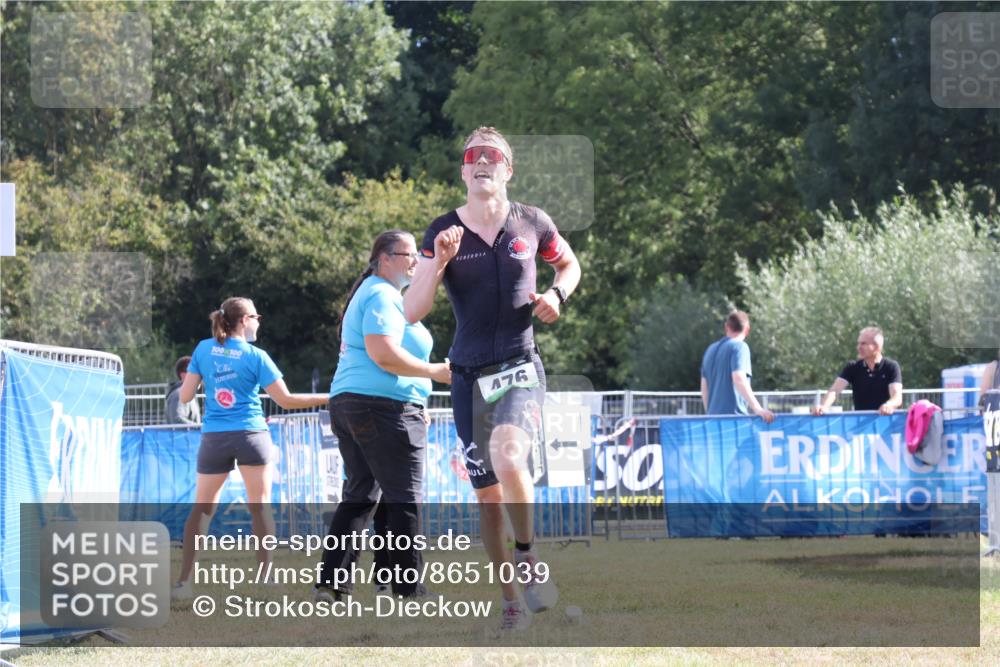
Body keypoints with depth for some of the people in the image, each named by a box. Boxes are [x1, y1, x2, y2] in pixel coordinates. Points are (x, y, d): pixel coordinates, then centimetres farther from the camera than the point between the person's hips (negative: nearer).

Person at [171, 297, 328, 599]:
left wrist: (188, 379, 23)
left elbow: (185, 396, 2)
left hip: (214, 437, 3)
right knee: (260, 505, 2)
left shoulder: (204, 349, 3)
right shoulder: (255, 356, -5)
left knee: (202, 507, 7)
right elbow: (285, 400, -5)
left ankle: (183, 581, 1)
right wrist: (327, 398, 2)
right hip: (251, 435, -3)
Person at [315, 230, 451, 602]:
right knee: (404, 501, -4)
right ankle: (408, 589, -2)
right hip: (385, 407, -10)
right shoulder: (384, 296, -11)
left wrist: (415, 403, 25)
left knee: (359, 496, 11)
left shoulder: (367, 294, 22)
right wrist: (436, 372, -15)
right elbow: (384, 354, -23)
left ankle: (332, 583, 6)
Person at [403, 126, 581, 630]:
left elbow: (568, 264, 21)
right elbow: (411, 312, -5)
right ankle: (511, 601, 21)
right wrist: (438, 262, -20)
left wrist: (557, 295, -1)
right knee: (488, 495, 7)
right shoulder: (444, 231, 0)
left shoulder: (531, 224, 0)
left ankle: (526, 554, -6)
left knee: (508, 458, -30)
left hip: (519, 368, -2)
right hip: (469, 376, 2)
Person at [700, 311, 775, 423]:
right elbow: (739, 379, -20)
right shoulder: (739, 347, -6)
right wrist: (757, 409, -27)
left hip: (713, 415, 8)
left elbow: (704, 389, 22)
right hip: (734, 415, -8)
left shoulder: (711, 350, 18)